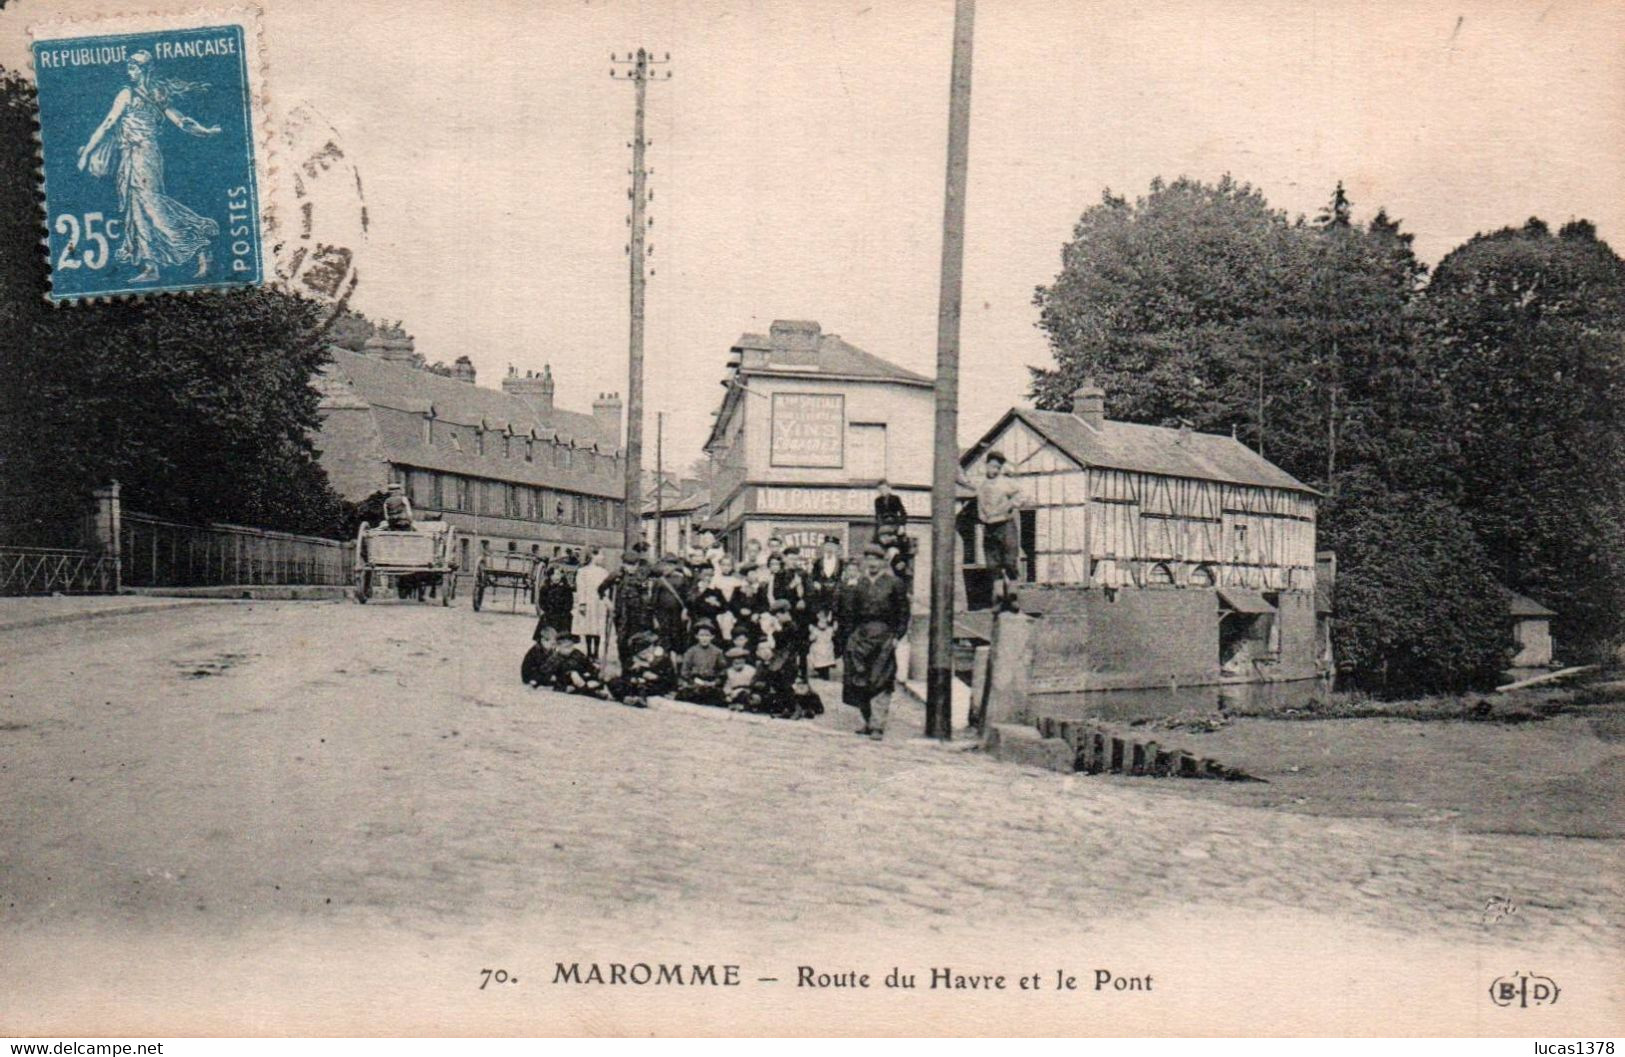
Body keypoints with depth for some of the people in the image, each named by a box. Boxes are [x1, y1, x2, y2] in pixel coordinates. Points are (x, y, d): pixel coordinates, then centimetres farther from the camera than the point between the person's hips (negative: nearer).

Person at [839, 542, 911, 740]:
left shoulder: (894, 584, 2)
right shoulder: (857, 584, 10)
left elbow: (903, 612, 2)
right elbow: (848, 612, 11)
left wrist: (897, 635, -6)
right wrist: (849, 636, 3)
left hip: (884, 637, -3)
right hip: (861, 636, 3)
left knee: (881, 683, -7)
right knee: (860, 682, 4)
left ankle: (878, 725, -7)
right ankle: (868, 721, 17)